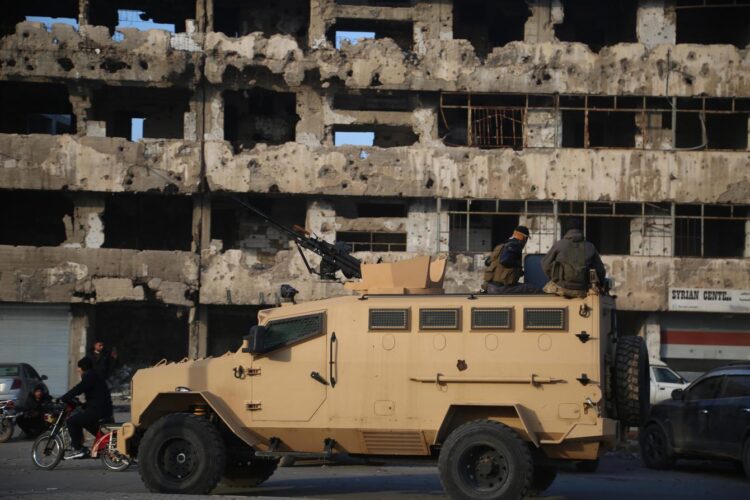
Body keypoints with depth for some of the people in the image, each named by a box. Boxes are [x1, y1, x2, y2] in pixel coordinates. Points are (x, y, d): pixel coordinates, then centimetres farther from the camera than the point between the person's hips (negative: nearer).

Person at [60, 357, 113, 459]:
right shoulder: (94, 376, 22)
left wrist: (62, 399, -16)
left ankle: (77, 449, -13)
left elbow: (77, 390, -19)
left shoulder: (89, 376, -10)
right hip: (104, 410, 11)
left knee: (72, 421, -10)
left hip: (97, 410, -11)